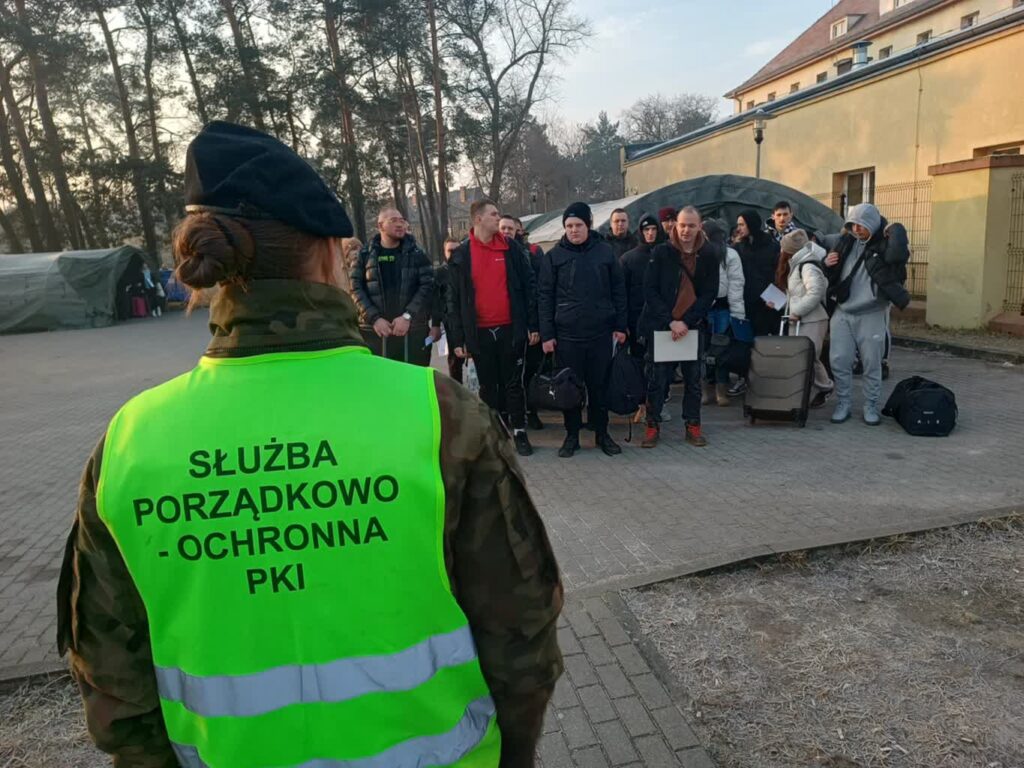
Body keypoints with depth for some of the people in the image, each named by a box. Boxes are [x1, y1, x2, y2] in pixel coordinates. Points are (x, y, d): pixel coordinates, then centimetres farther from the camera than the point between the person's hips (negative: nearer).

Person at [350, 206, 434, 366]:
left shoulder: (416, 254, 8)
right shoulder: (365, 255, 8)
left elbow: (427, 286, -2)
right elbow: (356, 289, 1)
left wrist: (407, 316, -14)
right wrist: (374, 318, -13)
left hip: (414, 331, 0)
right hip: (375, 331, 0)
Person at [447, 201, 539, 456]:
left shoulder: (512, 248, 3)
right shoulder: (460, 255, 2)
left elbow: (528, 286, 4)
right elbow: (454, 299, 2)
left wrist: (532, 325, -1)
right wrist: (457, 339, -2)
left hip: (511, 329, 0)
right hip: (479, 332, 0)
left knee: (514, 384, 7)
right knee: (488, 386, 10)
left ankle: (519, 432, 18)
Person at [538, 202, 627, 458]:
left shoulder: (605, 251, 4)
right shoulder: (553, 256, 1)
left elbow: (618, 290, 7)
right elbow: (545, 297, 0)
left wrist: (620, 326, 4)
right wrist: (546, 334, -5)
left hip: (601, 333, 1)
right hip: (567, 334, -1)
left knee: (600, 385, 9)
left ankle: (602, 434, 23)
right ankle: (572, 435, 20)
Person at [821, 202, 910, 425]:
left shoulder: (884, 244, -8)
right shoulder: (846, 241, 6)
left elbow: (897, 255, -33)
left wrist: (895, 229, -19)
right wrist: (827, 263, -5)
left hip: (872, 315, -3)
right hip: (842, 313, 4)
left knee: (872, 363, 5)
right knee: (839, 361, 3)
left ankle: (871, 407, 18)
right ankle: (843, 403, 17)